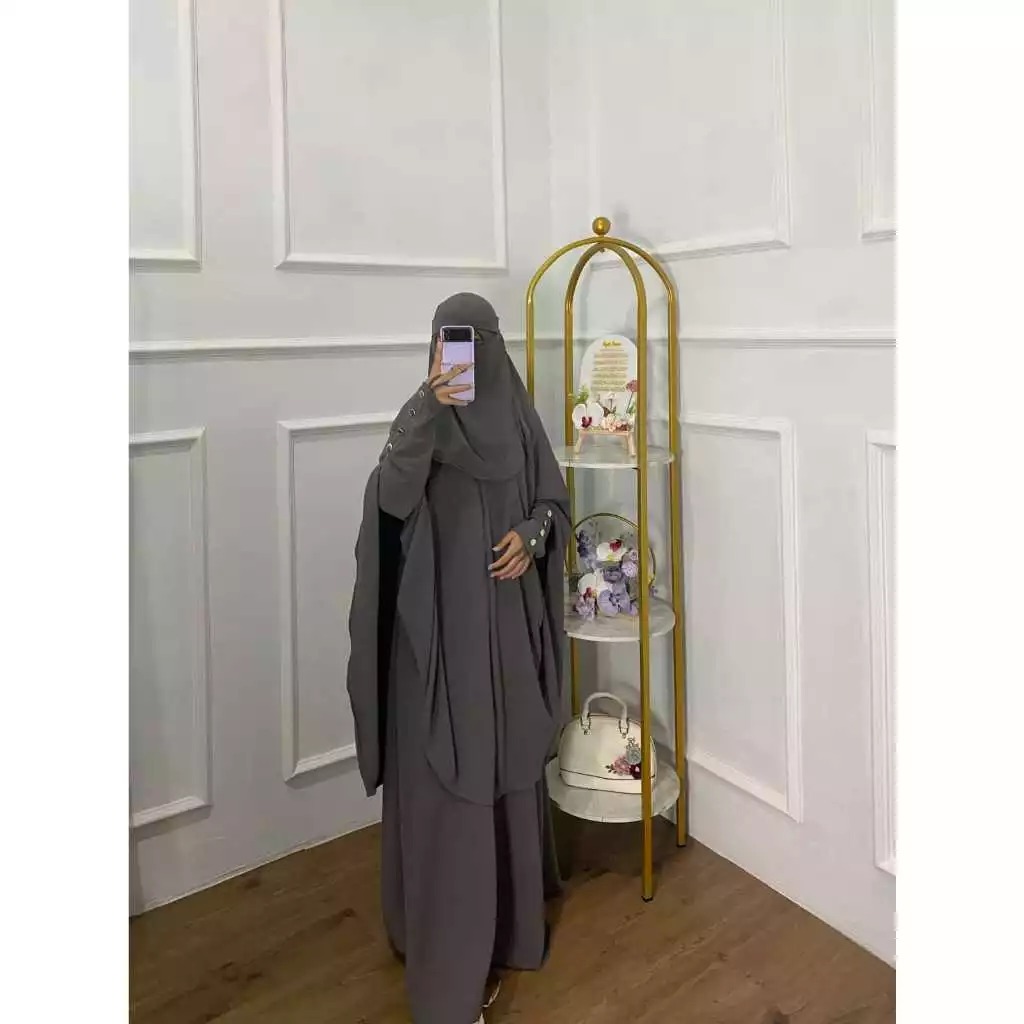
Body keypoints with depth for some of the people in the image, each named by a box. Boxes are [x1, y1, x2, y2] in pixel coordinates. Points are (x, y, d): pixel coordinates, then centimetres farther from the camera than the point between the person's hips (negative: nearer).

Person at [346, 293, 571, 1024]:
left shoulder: (519, 415, 6)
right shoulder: (423, 413, -6)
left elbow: (554, 499, 11)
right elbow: (394, 497, -24)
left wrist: (532, 535, -10)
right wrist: (429, 408, -36)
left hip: (508, 619, 5)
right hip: (442, 619, -4)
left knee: (510, 763, 18)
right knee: (446, 779, 0)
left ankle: (510, 914, 41)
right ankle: (451, 961, 16)